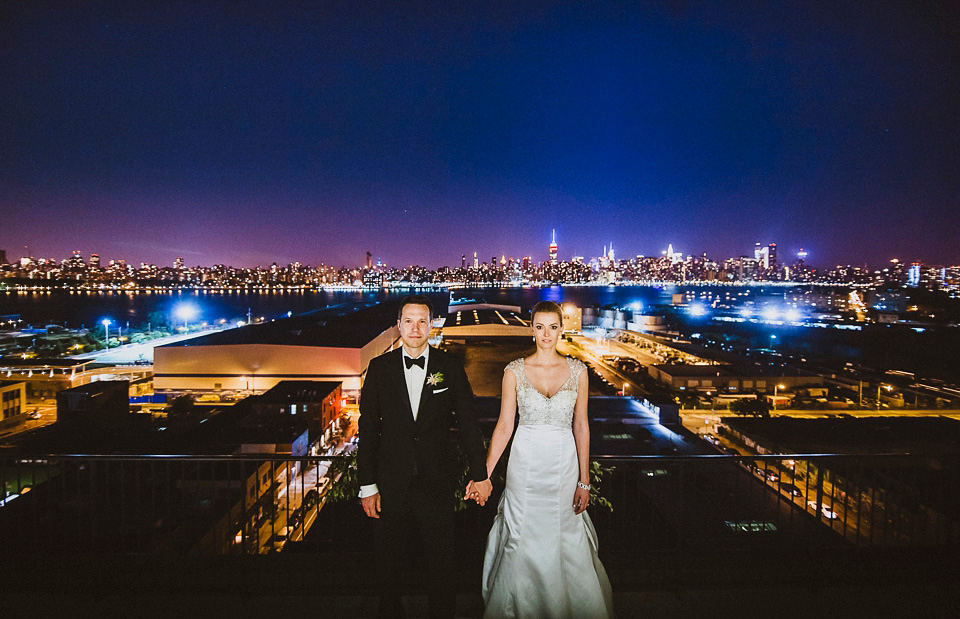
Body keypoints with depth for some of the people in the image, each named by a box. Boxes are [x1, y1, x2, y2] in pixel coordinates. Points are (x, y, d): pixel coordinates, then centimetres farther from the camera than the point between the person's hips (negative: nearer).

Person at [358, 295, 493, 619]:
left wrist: (480, 474, 1)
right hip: (392, 482, 1)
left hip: (438, 483, 0)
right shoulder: (380, 367, -1)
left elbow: (468, 423, 1)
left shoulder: (450, 367, -2)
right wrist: (367, 485, -2)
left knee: (441, 561, 12)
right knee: (389, 562, 15)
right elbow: (368, 428, 0)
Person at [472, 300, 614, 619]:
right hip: (525, 464, -1)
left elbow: (581, 426, 2)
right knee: (524, 541, 8)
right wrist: (483, 474, -11)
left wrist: (584, 480, 1)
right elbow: (504, 426, -3)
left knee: (565, 540, 9)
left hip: (564, 464, 1)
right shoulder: (515, 371, -4)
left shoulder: (577, 370, 0)